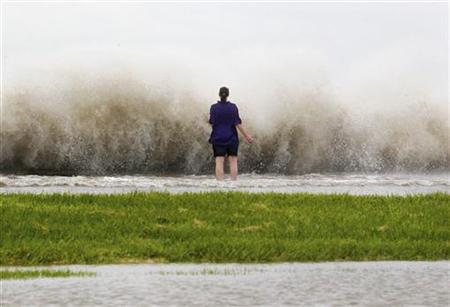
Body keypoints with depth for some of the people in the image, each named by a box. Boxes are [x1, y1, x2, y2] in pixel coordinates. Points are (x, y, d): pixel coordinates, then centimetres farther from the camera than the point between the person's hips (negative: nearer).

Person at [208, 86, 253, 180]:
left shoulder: (214, 107, -4)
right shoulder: (233, 107, -5)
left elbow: (212, 123, -4)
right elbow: (237, 123, -8)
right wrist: (246, 135, -3)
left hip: (218, 138, 0)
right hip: (231, 138, 0)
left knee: (219, 162, -2)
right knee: (233, 161, 7)